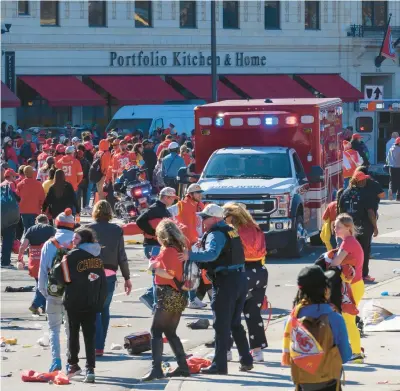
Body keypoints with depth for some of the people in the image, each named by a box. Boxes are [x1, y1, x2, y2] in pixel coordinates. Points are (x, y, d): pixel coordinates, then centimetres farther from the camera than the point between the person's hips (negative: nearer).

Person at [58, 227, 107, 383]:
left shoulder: (72, 256, -13)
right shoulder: (97, 256, 5)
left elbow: (65, 278, -13)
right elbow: (103, 281, 8)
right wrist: (100, 299, 15)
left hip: (75, 301, -4)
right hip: (92, 302, 4)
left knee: (73, 333, 12)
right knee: (90, 335, 4)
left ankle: (73, 365, 21)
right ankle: (90, 369, -5)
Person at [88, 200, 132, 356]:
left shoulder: (89, 229, -3)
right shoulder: (116, 230, 3)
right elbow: (122, 256, 4)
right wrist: (127, 278, 10)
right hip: (110, 274, 2)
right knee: (105, 309, 14)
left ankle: (97, 347, -11)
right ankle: (100, 345, 17)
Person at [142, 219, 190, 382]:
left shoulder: (167, 251, -13)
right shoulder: (179, 249, 12)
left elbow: (170, 274, -21)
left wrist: (154, 268, -8)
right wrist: (157, 264, 12)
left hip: (167, 294, -9)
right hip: (179, 295, 9)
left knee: (156, 332, -9)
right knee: (170, 332, 17)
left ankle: (156, 369, -19)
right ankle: (183, 367, 16)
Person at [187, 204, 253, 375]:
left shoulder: (216, 234, -12)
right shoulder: (230, 231, 16)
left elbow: (211, 254, -30)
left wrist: (191, 255, -38)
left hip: (225, 281, -9)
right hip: (240, 278, 9)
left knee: (221, 325, -5)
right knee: (235, 323, 18)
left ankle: (219, 364, -4)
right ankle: (246, 360, 20)